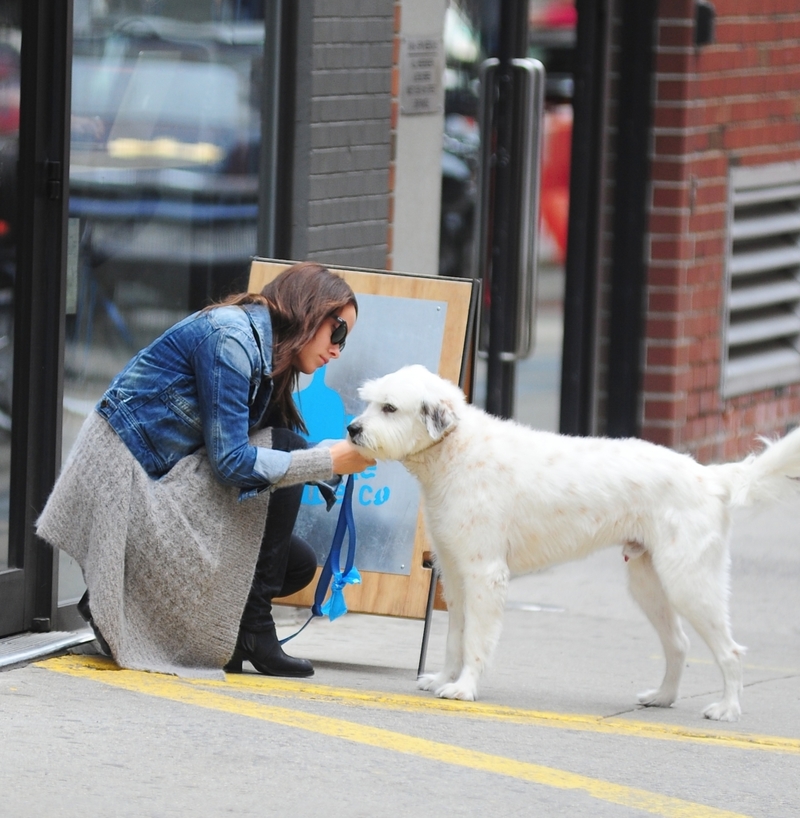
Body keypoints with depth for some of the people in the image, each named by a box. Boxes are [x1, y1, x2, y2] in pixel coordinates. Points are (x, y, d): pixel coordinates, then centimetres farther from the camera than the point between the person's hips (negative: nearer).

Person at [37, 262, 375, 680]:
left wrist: (347, 451, -6)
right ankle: (252, 632, -12)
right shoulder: (230, 336, -17)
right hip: (124, 483, -10)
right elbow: (230, 460, -23)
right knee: (281, 452, -16)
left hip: (157, 485, 10)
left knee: (298, 565, 7)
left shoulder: (266, 349, 13)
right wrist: (329, 461, -23)